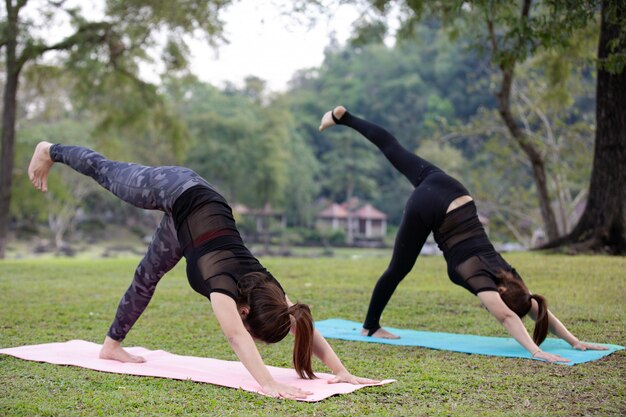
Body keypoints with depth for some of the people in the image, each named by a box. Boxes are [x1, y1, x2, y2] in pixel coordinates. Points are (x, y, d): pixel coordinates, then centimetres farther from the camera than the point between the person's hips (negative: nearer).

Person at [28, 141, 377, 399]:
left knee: (147, 278, 18)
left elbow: (305, 326, -24)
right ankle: (51, 152, 44)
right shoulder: (224, 286, -38)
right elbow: (237, 338, -53)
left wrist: (342, 372, -31)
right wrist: (268, 383, -63)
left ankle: (113, 345, 34)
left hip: (202, 203, 5)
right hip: (178, 194, -5)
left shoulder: (268, 289, -23)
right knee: (107, 173, 19)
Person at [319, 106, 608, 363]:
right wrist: (536, 352, -39)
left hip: (449, 192, 7)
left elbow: (541, 310, 0)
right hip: (429, 206, -7)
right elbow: (508, 318, -34)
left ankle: (343, 117, 34)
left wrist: (575, 342, -6)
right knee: (398, 269, 6)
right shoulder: (482, 278, -20)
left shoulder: (508, 278, -3)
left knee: (395, 151, 21)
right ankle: (370, 327, 22)